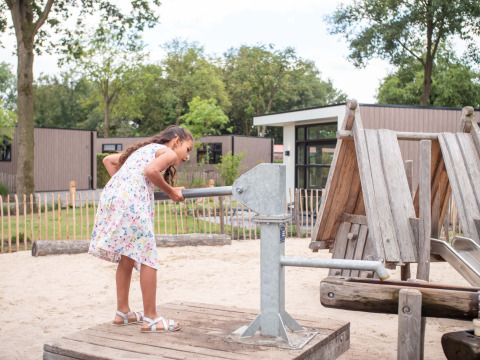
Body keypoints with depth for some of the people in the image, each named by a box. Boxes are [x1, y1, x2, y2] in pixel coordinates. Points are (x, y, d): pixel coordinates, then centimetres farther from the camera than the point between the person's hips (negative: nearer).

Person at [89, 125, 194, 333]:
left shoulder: (144, 149, 31)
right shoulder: (169, 152, 7)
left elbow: (108, 160, 30)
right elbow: (151, 171, -13)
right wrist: (171, 191, 0)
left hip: (111, 195, 9)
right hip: (131, 201, -9)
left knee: (127, 257, 16)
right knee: (147, 257, -2)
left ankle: (122, 312, 24)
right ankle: (151, 319, 2)